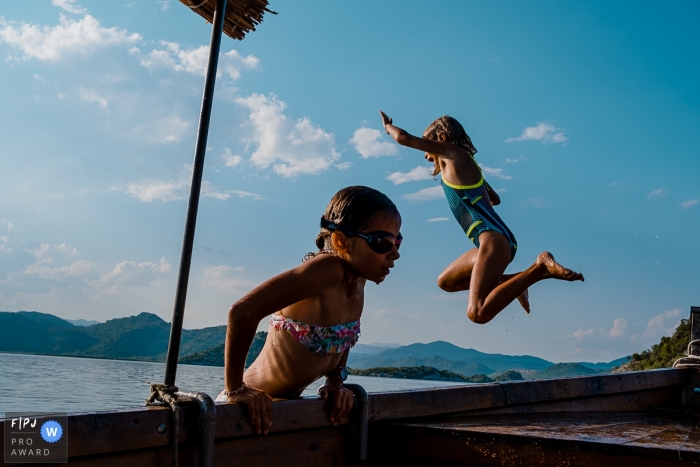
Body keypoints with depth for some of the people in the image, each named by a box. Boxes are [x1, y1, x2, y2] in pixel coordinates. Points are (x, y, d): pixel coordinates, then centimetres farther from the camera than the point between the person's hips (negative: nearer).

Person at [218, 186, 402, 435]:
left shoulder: (357, 278, -4)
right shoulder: (327, 270, -27)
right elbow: (243, 312, -33)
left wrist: (335, 381, 2)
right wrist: (235, 389, -27)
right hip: (254, 407, -7)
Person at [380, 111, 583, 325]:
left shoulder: (453, 153, -3)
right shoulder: (465, 166, 22)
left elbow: (404, 138, -2)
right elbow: (495, 200, 37)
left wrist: (388, 126, 20)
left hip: (493, 239, -10)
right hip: (493, 240, 10)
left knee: (478, 313, -21)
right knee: (445, 282, 26)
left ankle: (539, 268, -20)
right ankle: (508, 282, 16)